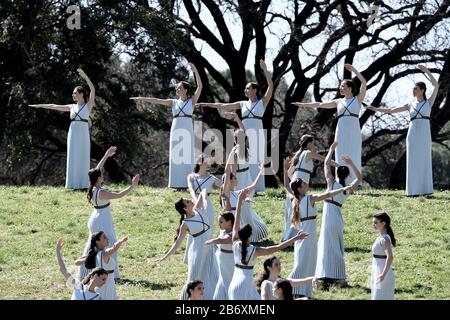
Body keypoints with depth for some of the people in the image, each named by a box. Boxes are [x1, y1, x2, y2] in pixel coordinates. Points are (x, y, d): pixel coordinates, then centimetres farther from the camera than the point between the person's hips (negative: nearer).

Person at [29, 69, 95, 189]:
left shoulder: (88, 105, 1)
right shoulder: (72, 107, 14)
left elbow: (93, 90, -12)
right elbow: (55, 106, 19)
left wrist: (85, 76, -13)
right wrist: (39, 106, 22)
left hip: (83, 135, -4)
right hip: (73, 134, 4)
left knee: (83, 159, -4)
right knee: (74, 160, 3)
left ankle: (84, 185, -1)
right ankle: (76, 184, 6)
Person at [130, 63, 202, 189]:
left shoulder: (192, 101, 5)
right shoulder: (174, 102, 13)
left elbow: (200, 86, -5)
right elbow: (156, 100, 8)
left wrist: (195, 71, -9)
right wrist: (142, 98, 2)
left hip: (187, 131, -3)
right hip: (176, 131, 3)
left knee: (187, 158, -5)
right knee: (176, 158, 0)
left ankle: (187, 184, -4)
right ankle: (177, 185, 2)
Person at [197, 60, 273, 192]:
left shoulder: (263, 102, 5)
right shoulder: (243, 104, 16)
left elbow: (271, 86, -7)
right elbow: (223, 106, 17)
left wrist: (265, 70, -8)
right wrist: (206, 104, 15)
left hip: (257, 134, -4)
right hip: (245, 135, 4)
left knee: (255, 161, -6)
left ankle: (257, 187, -2)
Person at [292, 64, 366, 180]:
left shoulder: (358, 99, 6)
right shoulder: (339, 102, 16)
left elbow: (363, 82, -5)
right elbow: (320, 104, 20)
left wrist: (353, 69, -2)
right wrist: (303, 105, 20)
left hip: (354, 134, -4)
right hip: (341, 134, 4)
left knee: (353, 160, -5)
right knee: (341, 160, 0)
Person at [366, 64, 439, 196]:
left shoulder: (429, 102, 7)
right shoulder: (410, 105, 14)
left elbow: (436, 86, -5)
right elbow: (391, 110, 13)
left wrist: (427, 71, -4)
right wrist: (376, 109, 7)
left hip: (424, 135, -2)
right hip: (413, 135, 2)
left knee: (424, 161, -2)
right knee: (413, 162, -1)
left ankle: (426, 190, 1)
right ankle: (414, 190, 2)